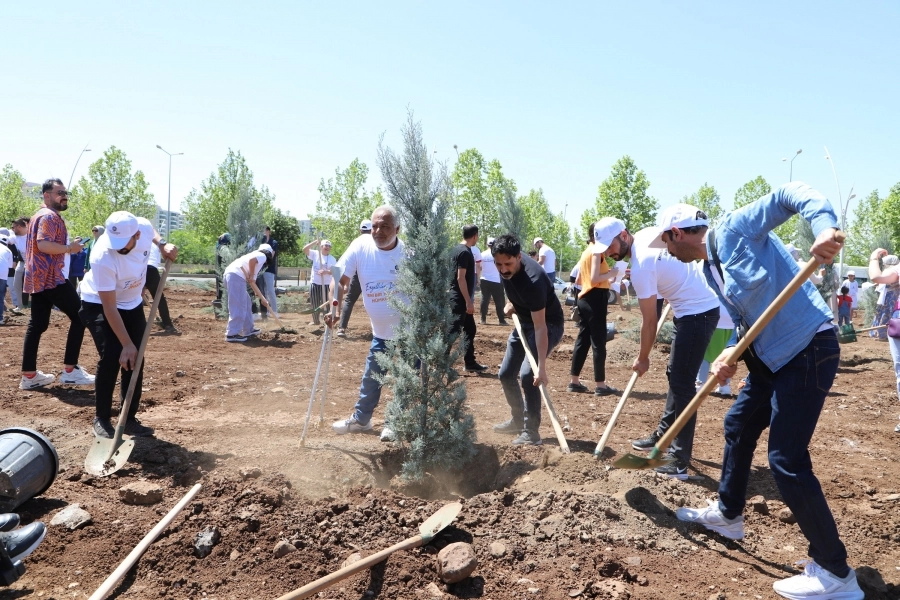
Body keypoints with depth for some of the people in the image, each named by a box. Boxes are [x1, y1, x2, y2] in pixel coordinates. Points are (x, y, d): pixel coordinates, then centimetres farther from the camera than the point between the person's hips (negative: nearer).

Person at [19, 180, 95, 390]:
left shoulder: (39, 215, 22)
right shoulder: (50, 216, -11)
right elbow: (43, 244, -25)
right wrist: (69, 248, -17)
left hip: (37, 278, 11)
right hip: (50, 278, -11)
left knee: (37, 324, 10)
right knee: (79, 316, -5)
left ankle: (29, 375, 12)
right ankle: (70, 370, -5)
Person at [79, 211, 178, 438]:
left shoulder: (144, 226, -25)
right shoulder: (102, 258, -38)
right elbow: (109, 308, -32)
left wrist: (162, 244, -15)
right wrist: (127, 344, -32)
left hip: (132, 303, 5)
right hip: (98, 305, -5)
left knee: (135, 361, 3)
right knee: (111, 358, -18)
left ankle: (129, 419, 15)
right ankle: (102, 419, 1)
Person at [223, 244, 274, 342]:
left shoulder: (257, 262, 31)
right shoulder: (262, 256, 7)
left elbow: (252, 283, 32)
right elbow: (251, 260, -17)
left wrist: (262, 298, 36)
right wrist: (251, 276, -5)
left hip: (230, 275, 10)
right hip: (236, 276, -10)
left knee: (245, 302, 21)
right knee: (238, 307, -7)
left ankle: (248, 330, 30)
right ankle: (232, 334, -7)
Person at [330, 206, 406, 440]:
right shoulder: (360, 246, -12)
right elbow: (340, 278, -8)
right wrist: (336, 307, -23)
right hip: (381, 331, 3)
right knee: (371, 377, 16)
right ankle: (360, 419, 35)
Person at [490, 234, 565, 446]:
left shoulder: (533, 280, -37)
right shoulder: (506, 267, -16)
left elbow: (540, 327, -38)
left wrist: (542, 368, -42)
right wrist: (510, 303, 0)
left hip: (549, 325, -8)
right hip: (524, 322, 8)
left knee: (527, 374, -23)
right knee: (506, 374, 9)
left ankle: (531, 431, -11)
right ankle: (518, 420, 27)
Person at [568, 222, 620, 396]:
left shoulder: (587, 251, 17)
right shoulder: (597, 251, -11)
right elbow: (595, 279, -21)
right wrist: (613, 273, -9)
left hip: (585, 298, 9)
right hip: (595, 299, -9)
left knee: (583, 339, 11)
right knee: (598, 342, -5)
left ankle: (574, 381, 14)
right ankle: (600, 385, -1)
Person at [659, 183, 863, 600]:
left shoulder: (734, 230, -12)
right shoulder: (710, 270, 14)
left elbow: (790, 194, -22)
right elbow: (738, 319, 10)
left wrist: (824, 225, -41)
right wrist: (729, 355, -10)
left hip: (808, 350, -10)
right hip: (771, 356, 10)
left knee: (786, 460, -10)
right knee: (738, 426, 22)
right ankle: (727, 514, 42)